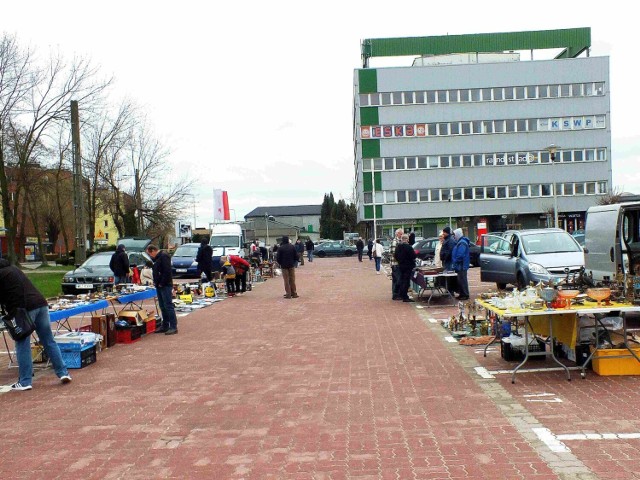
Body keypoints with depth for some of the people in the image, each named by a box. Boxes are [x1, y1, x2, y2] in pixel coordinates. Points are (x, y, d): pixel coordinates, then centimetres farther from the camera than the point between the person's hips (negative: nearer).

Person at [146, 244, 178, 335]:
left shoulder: (164, 256, -13)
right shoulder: (157, 258, 19)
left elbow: (167, 272, -21)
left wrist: (162, 283, -18)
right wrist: (155, 282, 13)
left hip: (165, 286, -10)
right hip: (159, 286, 10)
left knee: (168, 306, -9)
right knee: (163, 307, 12)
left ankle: (173, 327, -8)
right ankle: (165, 326, 19)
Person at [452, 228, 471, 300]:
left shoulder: (462, 243, -19)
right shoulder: (459, 242, 16)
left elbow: (460, 255, -25)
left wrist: (455, 263, -18)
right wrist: (455, 264, 19)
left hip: (462, 265, -11)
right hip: (460, 265, 11)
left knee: (462, 280, -6)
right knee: (460, 280, 14)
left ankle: (465, 295, -1)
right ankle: (461, 294, 21)